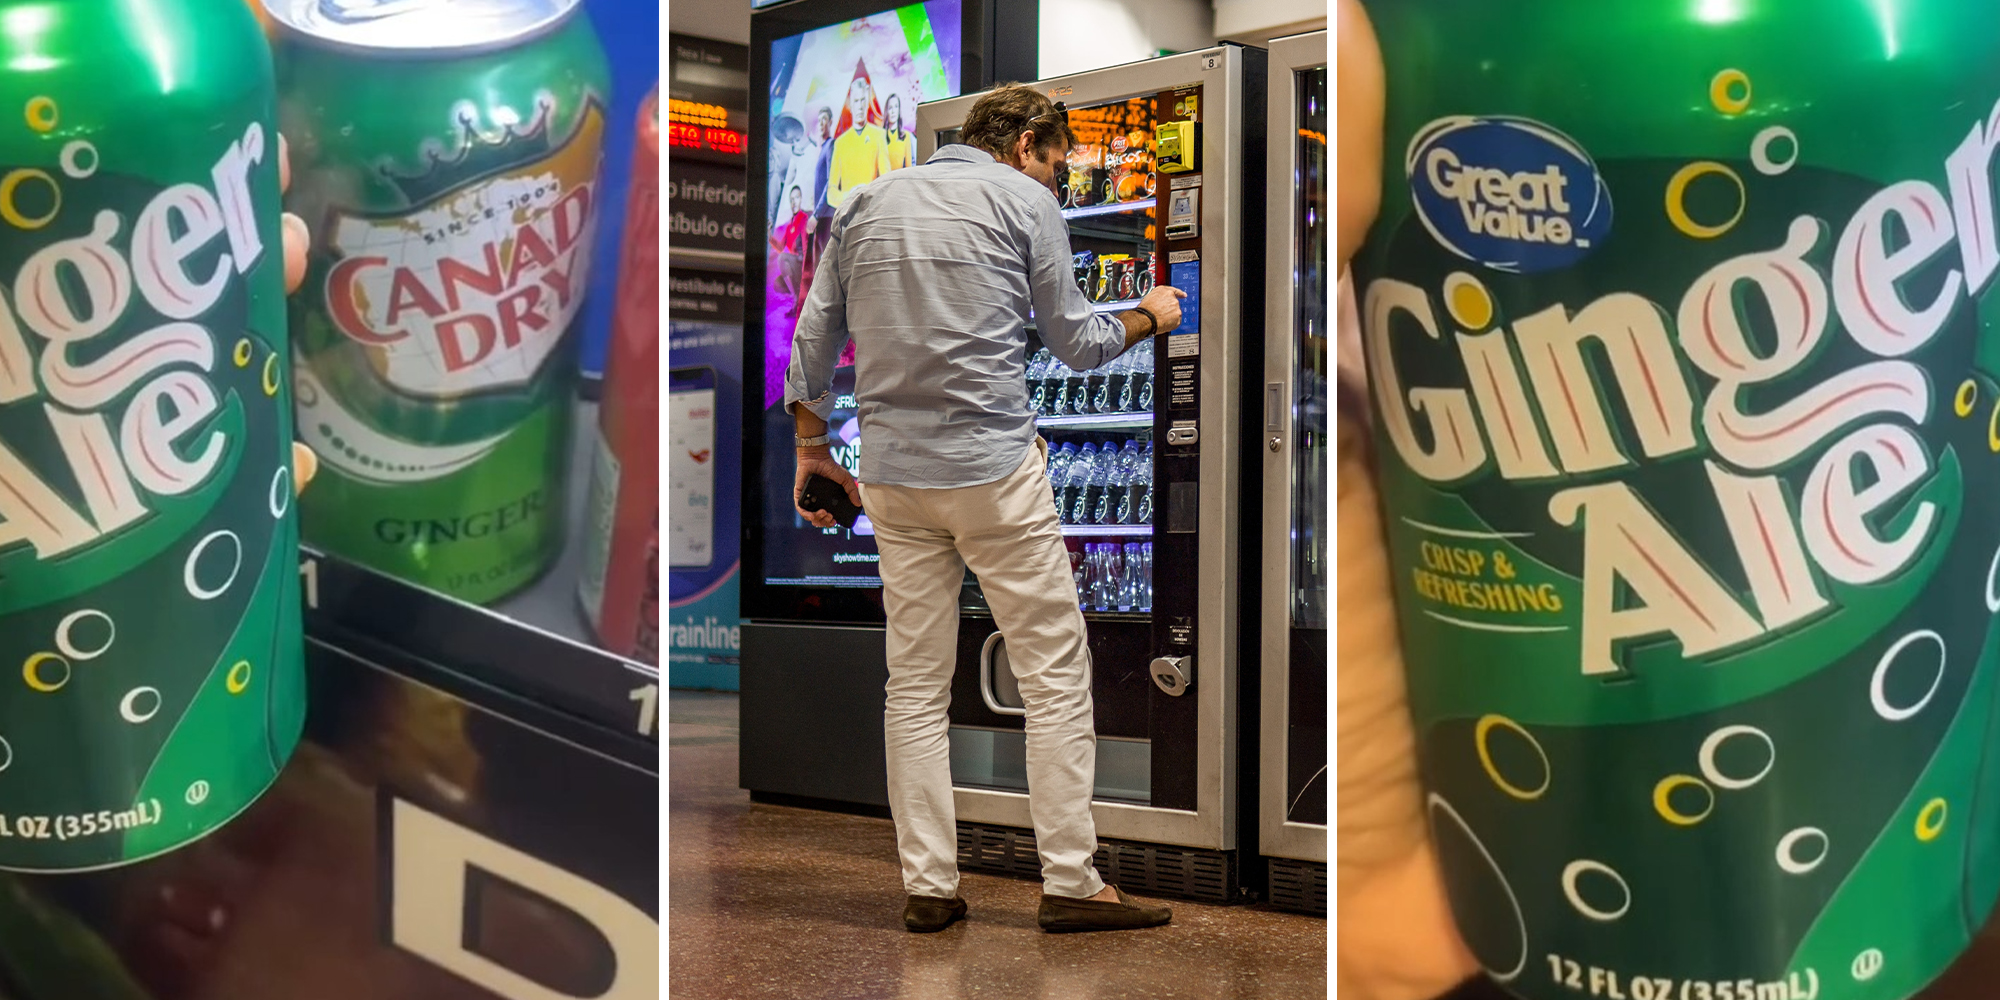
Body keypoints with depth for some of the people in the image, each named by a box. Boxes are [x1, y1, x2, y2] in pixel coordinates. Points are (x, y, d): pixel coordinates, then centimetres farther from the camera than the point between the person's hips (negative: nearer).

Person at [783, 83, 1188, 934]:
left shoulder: (865, 203, 15)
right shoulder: (1025, 201, 1)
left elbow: (813, 341, 14)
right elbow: (1076, 343, 5)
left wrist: (811, 447, 22)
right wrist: (1149, 316, 23)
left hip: (891, 475, 5)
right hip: (994, 465, -5)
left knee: (915, 681, 8)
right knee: (1055, 674, 2)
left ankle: (927, 886, 9)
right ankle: (1070, 882, 3)